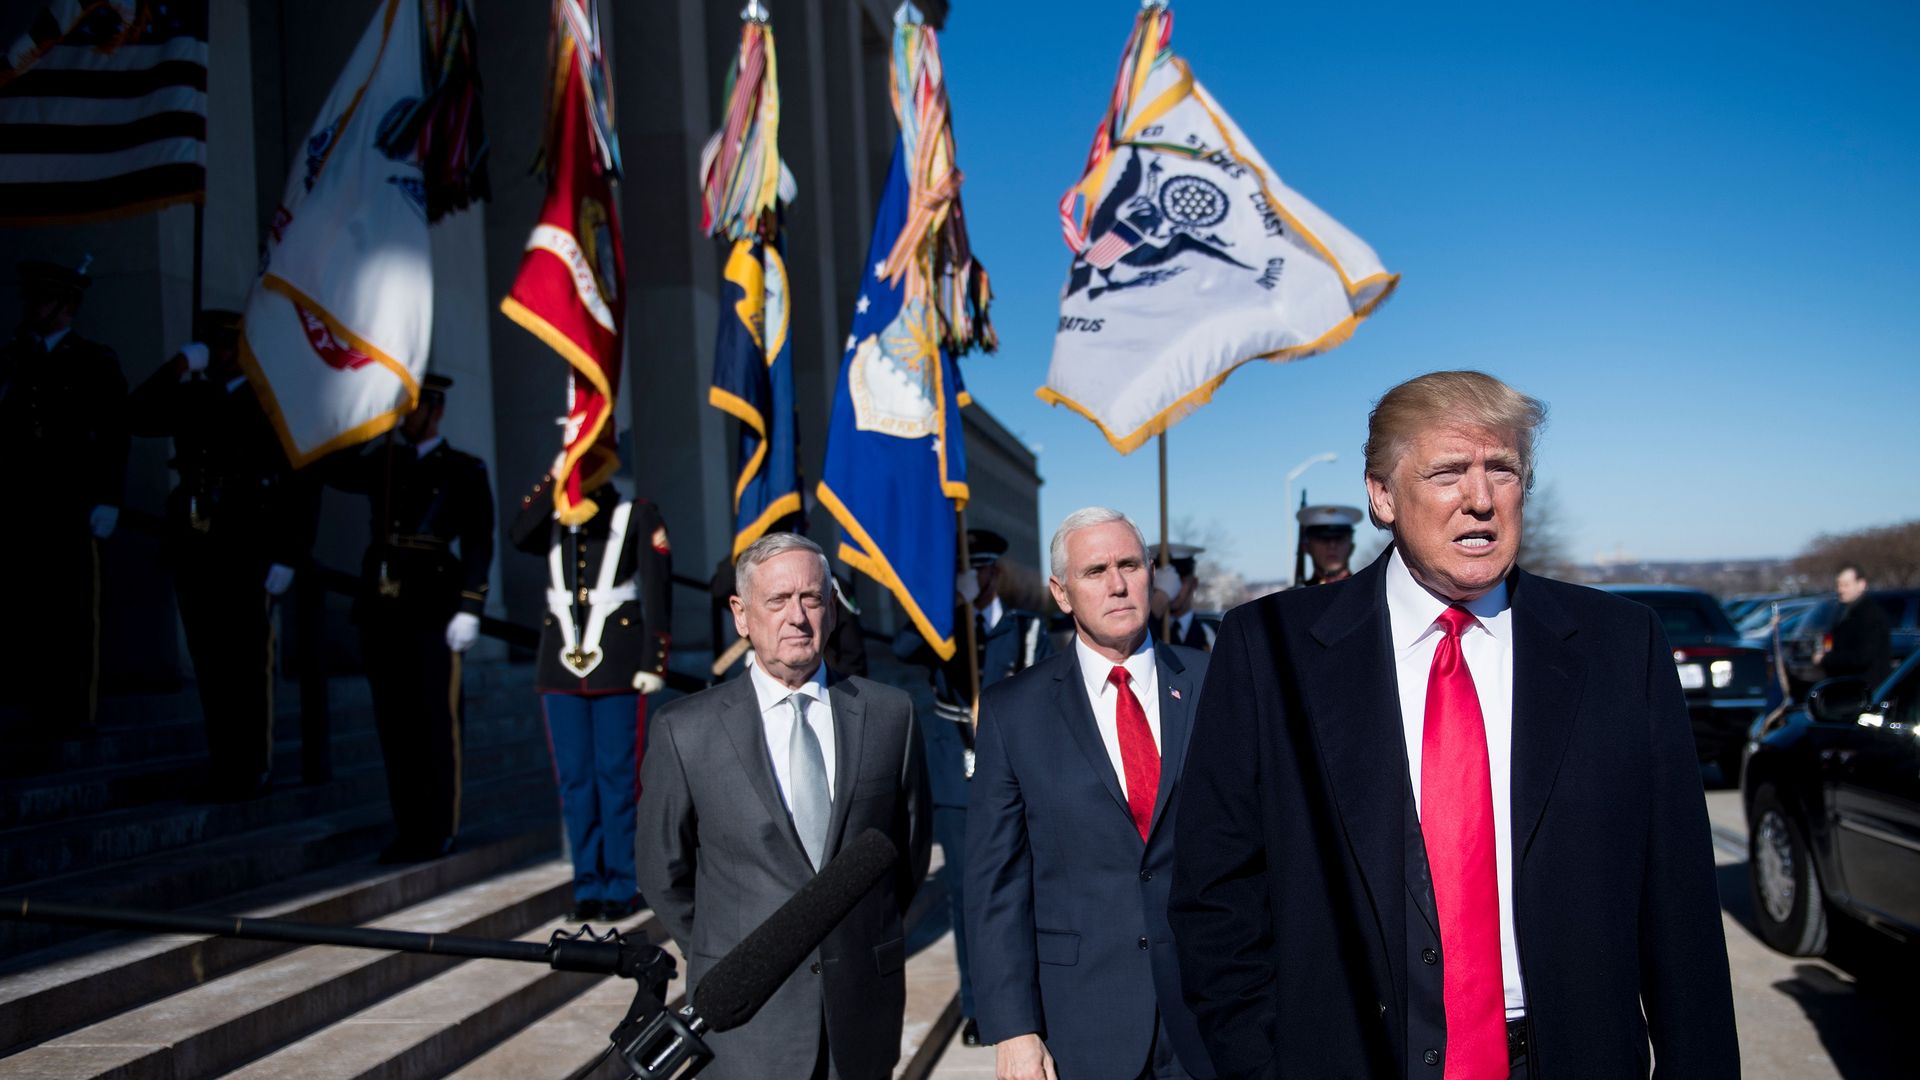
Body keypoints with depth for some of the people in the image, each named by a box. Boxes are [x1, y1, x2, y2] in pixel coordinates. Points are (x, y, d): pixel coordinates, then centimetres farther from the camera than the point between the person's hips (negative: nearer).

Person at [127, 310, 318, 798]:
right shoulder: (192, 398, 15)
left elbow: (303, 488, -8)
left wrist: (286, 558, -13)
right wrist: (175, 368, -2)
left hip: (247, 556, -5)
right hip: (194, 552, 5)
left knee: (247, 664, 1)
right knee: (210, 663, 10)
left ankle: (252, 769, 9)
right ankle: (222, 767, 19)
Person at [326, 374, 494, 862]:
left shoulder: (464, 470, 4)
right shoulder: (382, 463, 17)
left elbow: (478, 544, -2)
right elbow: (335, 472, -1)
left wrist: (469, 608, -11)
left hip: (432, 611, -5)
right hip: (381, 609, 5)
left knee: (438, 723, -2)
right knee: (394, 724, 7)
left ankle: (441, 832, 7)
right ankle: (408, 829, 16)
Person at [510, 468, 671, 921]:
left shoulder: (639, 516, 4)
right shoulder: (554, 517, 14)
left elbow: (658, 594, -3)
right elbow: (519, 536, -9)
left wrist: (654, 662, -10)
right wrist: (553, 480, -8)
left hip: (618, 669, -4)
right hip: (561, 665, 4)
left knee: (618, 778, 1)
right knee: (575, 780, 7)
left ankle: (622, 887, 10)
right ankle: (588, 885, 16)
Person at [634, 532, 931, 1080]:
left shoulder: (890, 713, -3)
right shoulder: (684, 730, -7)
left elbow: (910, 844, 8)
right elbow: (663, 871, 3)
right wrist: (724, 962, 9)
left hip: (865, 1002, 1)